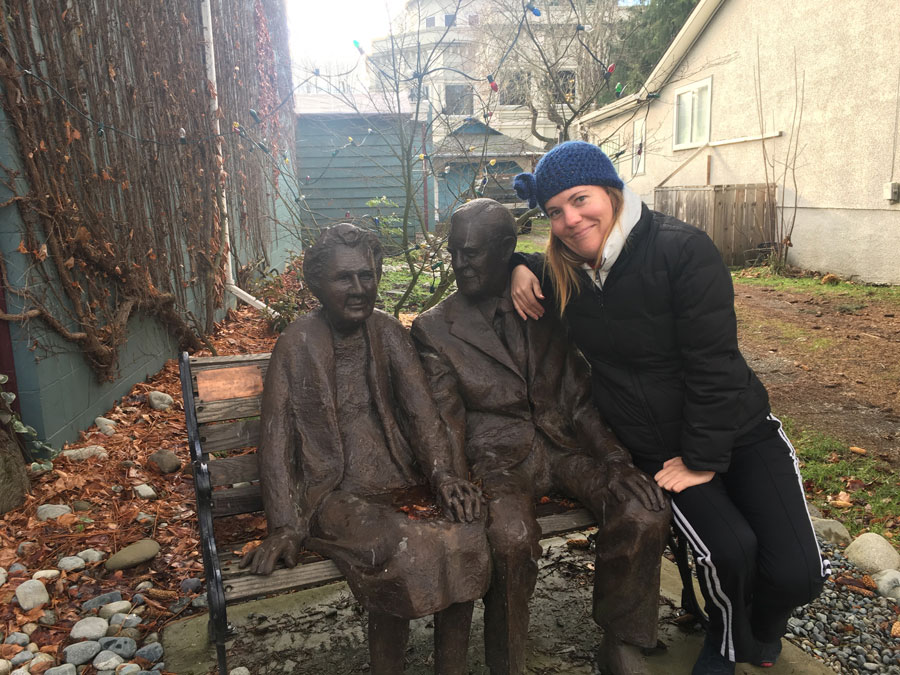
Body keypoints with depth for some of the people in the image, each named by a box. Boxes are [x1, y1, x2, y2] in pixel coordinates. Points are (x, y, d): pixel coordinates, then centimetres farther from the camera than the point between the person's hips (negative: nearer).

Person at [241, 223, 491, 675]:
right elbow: (277, 438, -5)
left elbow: (420, 408, -1)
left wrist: (444, 473, -16)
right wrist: (283, 527, -12)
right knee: (396, 553, -30)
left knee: (467, 531, -21)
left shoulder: (388, 332, 8)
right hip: (334, 494, -3)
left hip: (399, 479, 4)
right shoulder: (297, 345, -2)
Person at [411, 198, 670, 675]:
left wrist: (614, 456, -6)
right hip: (497, 456, -3)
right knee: (511, 538, -34)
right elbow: (444, 420, -1)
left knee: (645, 512, -21)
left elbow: (579, 395, 9)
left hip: (562, 444, 3)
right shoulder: (434, 328, 6)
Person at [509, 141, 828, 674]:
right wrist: (519, 267, -5)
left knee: (797, 574, -14)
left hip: (737, 430, -1)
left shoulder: (682, 250, -17)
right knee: (729, 549, -23)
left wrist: (704, 459, -14)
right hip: (655, 446, 2)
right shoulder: (561, 271, -3)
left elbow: (713, 364, -17)